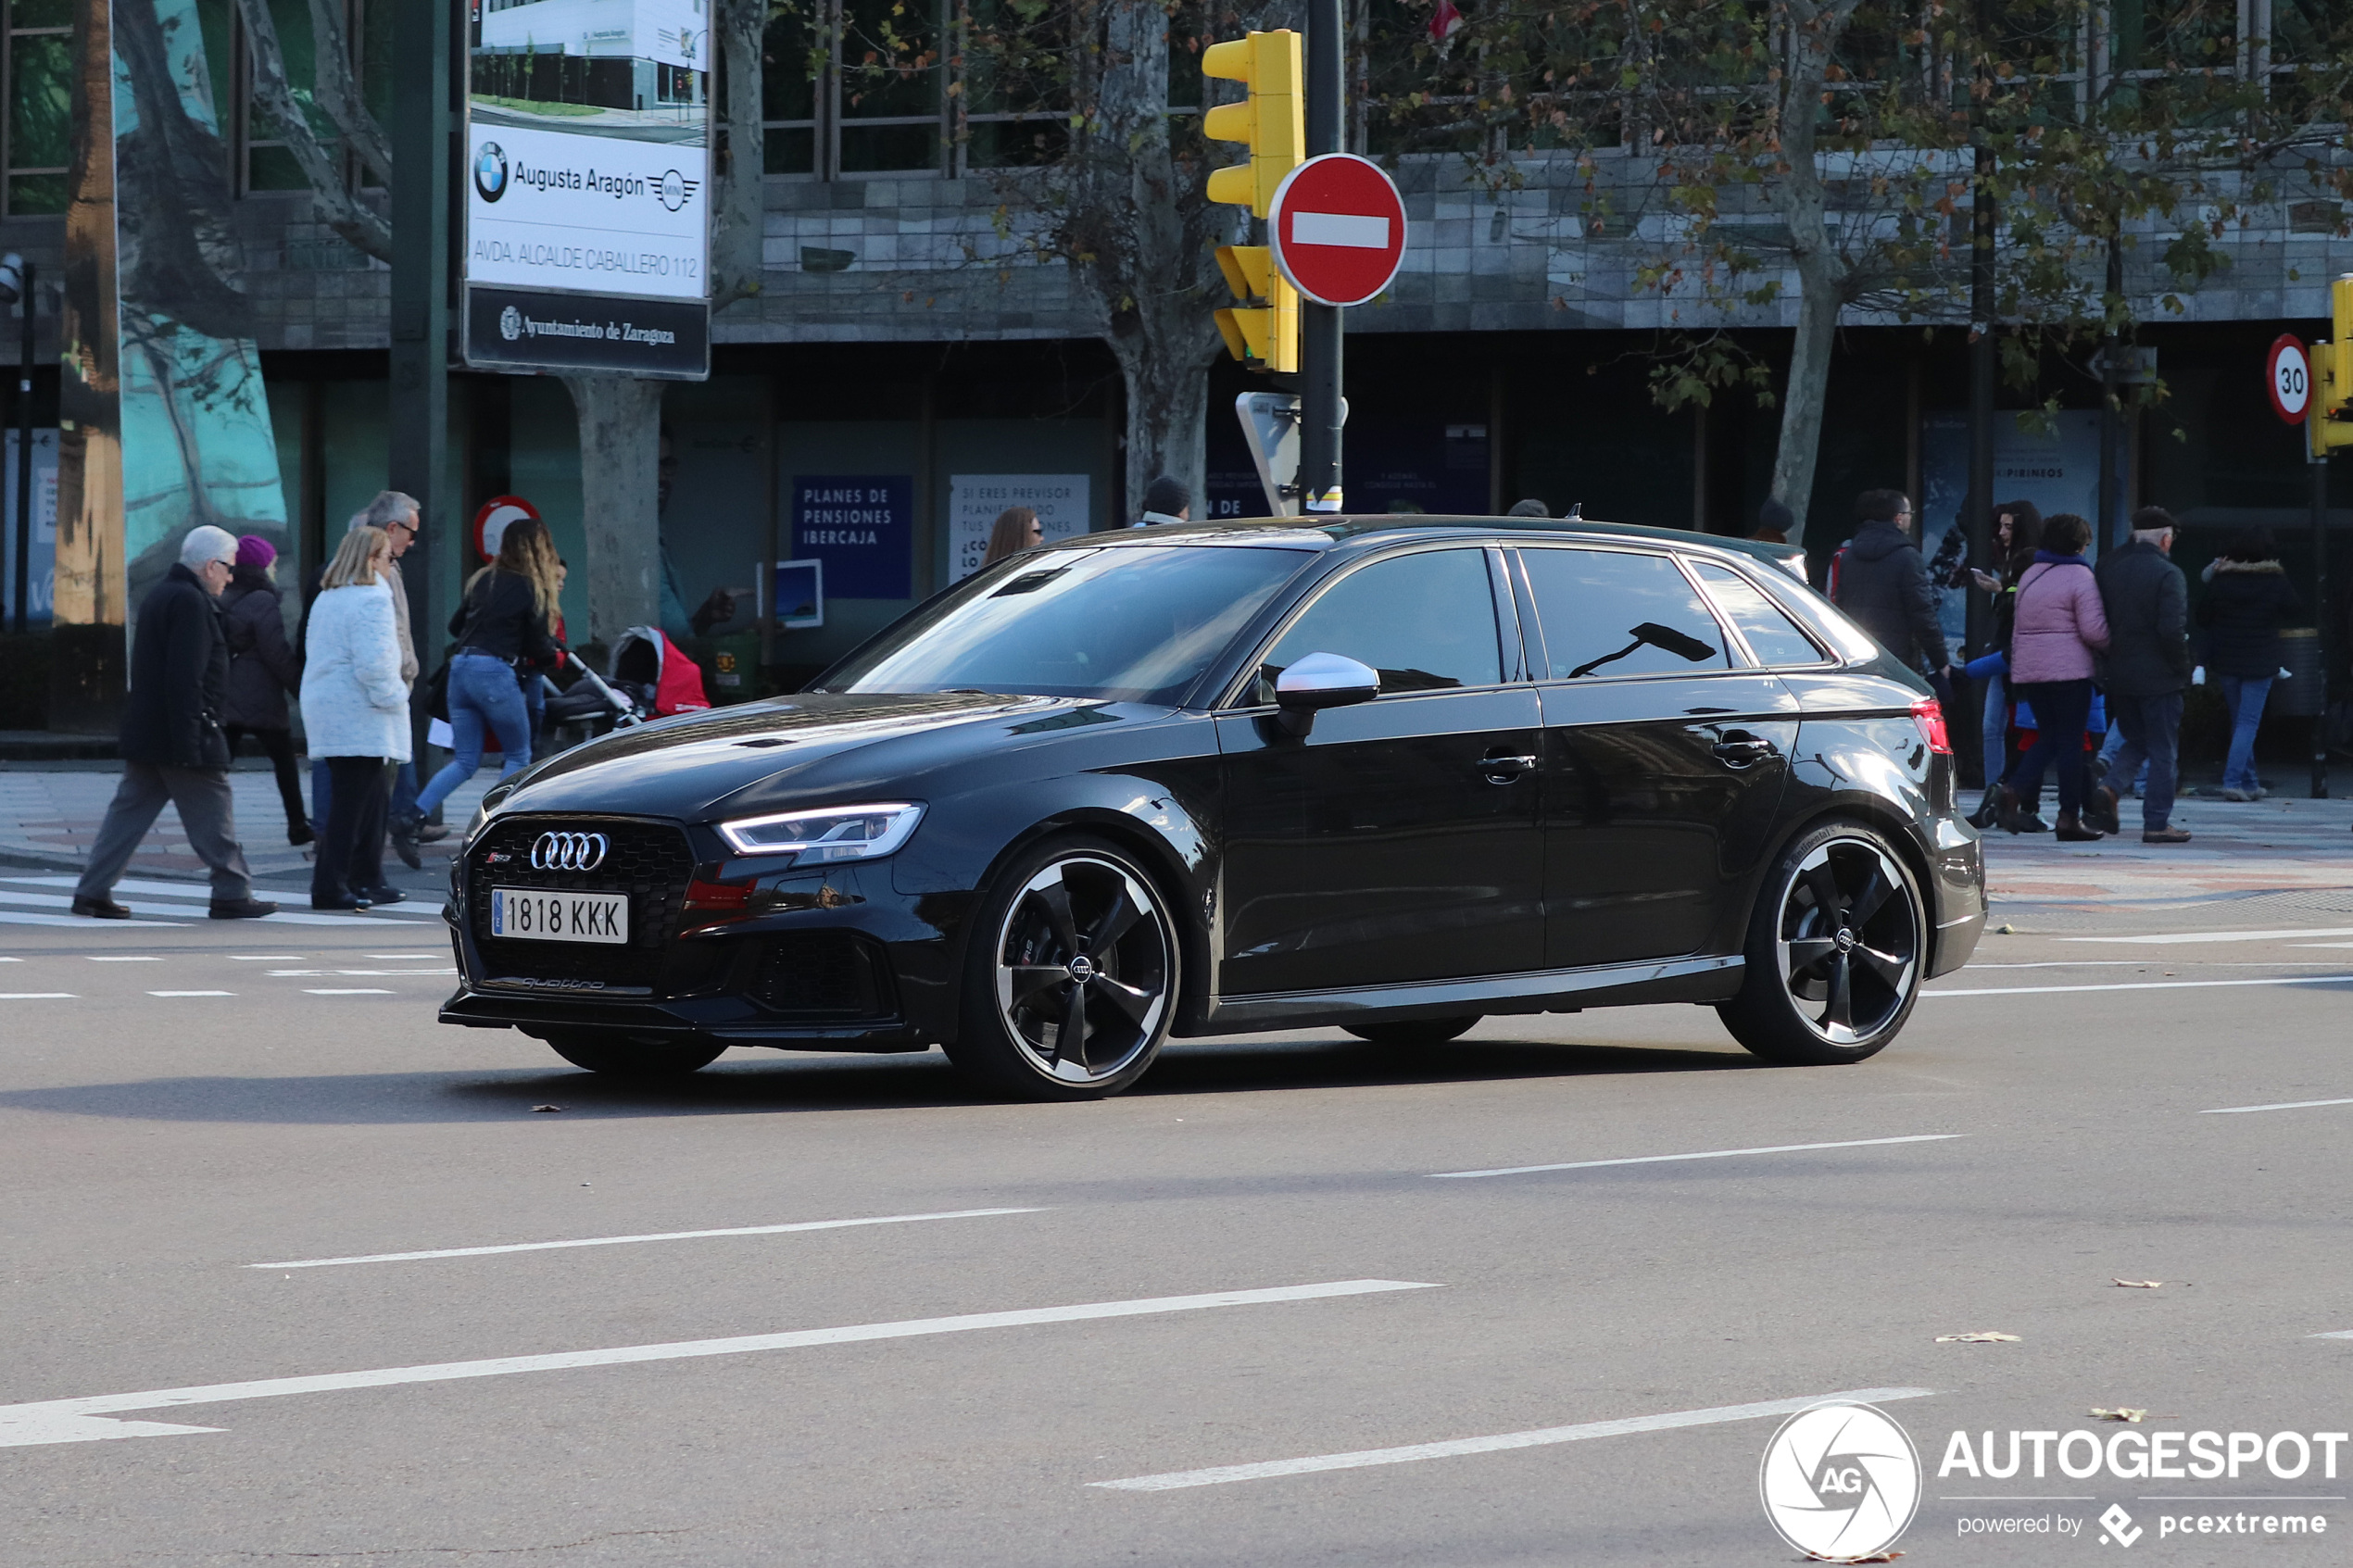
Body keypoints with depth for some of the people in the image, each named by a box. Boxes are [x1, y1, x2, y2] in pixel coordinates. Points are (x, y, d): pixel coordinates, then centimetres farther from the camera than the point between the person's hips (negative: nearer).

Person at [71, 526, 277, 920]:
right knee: (213, 817, 0)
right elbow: (185, 677, -22)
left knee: (129, 813, 9)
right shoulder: (190, 601, -16)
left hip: (143, 736, 9)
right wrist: (189, 743, -23)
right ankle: (232, 895, 6)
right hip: (184, 734, -9)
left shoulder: (159, 595, 16)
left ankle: (92, 892, 6)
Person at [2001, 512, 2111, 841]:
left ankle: (2015, 789, -9)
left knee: (2048, 736, 14)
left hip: (2028, 669, 7)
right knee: (2071, 741, 0)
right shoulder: (2080, 576, -9)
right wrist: (2110, 645, 4)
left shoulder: (2030, 575, 14)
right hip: (2069, 671, -7)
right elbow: (2093, 629, -14)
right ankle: (2069, 817, 1)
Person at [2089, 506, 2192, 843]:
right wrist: (2183, 670, -9)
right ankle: (2157, 823, 4)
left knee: (2135, 741, 20)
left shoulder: (2107, 566, 4)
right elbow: (2172, 630, -20)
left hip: (2117, 675, 6)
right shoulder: (2167, 574, -14)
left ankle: (2109, 789, -5)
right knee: (2163, 750, 4)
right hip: (2158, 676, -6)